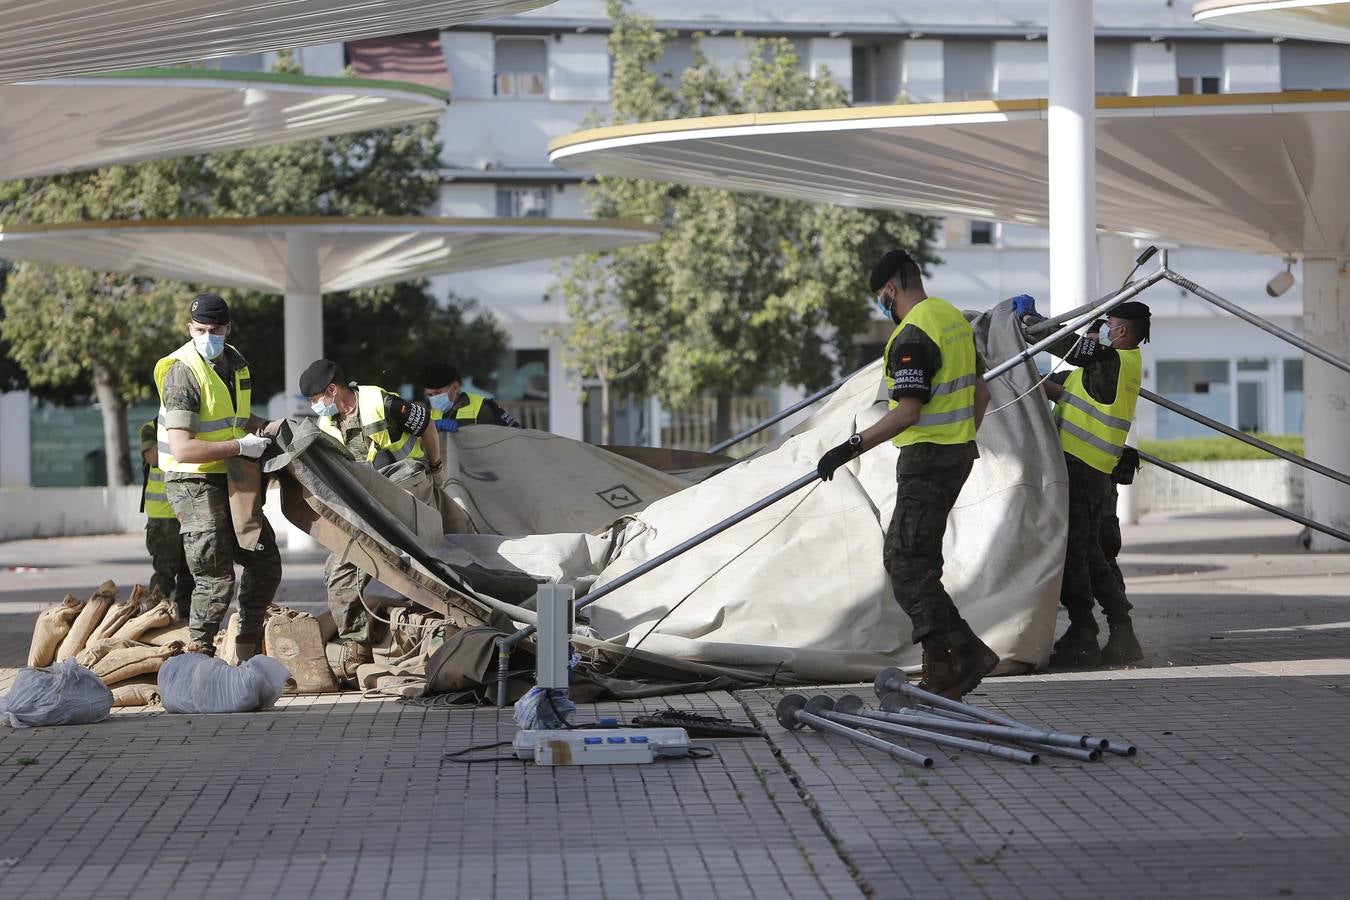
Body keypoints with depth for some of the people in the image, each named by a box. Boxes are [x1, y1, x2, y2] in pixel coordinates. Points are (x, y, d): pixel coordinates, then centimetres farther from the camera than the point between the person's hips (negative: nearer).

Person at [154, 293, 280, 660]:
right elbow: (183, 450, -27)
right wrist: (240, 446, -24)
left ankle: (247, 654, 24)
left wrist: (275, 427, 8)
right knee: (216, 579, -14)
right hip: (193, 482, -9)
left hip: (229, 480, 9)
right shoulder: (182, 374, -19)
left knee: (265, 563, 12)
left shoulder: (235, 363, 9)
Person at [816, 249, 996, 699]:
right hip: (958, 453, 10)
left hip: (927, 459, -10)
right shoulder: (955, 317, 12)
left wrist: (852, 447, -24)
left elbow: (908, 412, -25)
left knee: (907, 565, -8)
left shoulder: (911, 335, -19)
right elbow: (981, 392, 20)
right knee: (918, 561, 13)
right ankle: (939, 670, 12)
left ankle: (967, 651, -13)